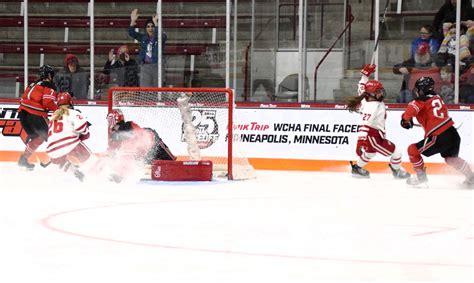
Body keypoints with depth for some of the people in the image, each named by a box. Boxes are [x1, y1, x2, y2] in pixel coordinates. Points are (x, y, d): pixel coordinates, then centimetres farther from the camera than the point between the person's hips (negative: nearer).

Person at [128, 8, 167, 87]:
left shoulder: (161, 37, -1)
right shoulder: (143, 37, 9)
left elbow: (161, 35, -24)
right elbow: (131, 33, -1)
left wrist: (156, 23, -37)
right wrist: (133, 22, -19)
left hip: (157, 66, -2)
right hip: (145, 66, 2)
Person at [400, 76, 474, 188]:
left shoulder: (423, 100, -7)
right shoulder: (437, 97, 15)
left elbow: (412, 108, -22)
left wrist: (405, 119, -4)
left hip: (440, 138, -8)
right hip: (453, 134, 8)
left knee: (413, 150, 4)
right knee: (451, 158, 32)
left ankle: (421, 178, 9)